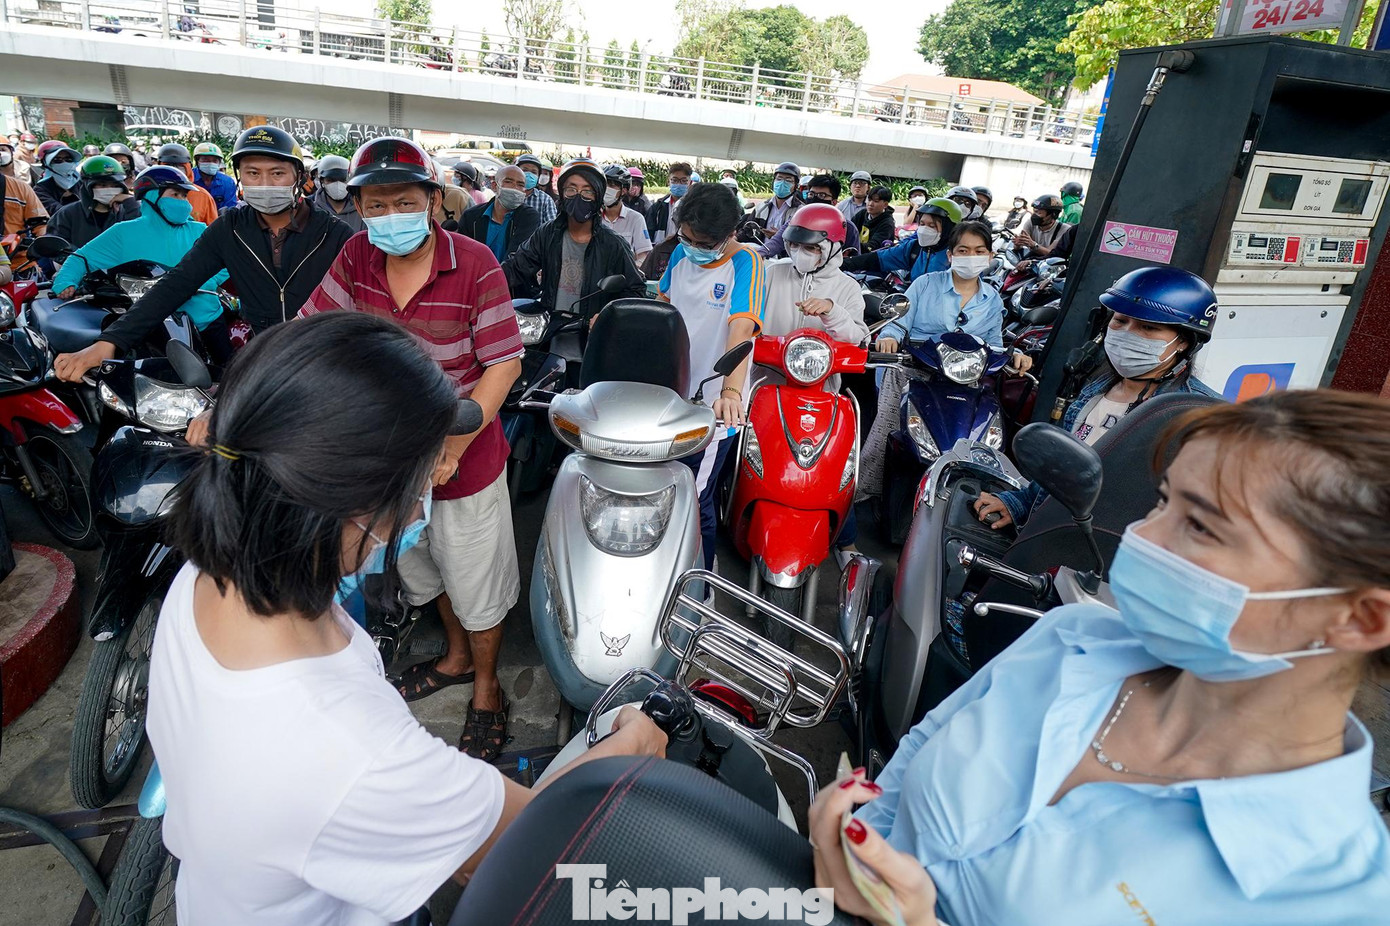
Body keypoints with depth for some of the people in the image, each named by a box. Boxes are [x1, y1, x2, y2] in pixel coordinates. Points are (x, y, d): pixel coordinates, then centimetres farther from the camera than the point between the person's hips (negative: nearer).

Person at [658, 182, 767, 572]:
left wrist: (731, 392, -45)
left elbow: (741, 330, -30)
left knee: (693, 502, -2)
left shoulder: (746, 264, -15)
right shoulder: (681, 253, 4)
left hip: (713, 407, -6)